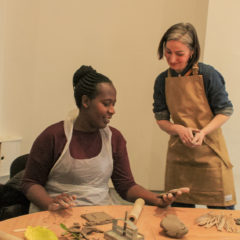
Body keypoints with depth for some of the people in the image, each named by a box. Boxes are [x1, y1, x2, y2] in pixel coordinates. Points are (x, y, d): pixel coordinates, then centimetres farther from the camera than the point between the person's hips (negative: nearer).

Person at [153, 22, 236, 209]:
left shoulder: (208, 75, -10)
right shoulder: (162, 80, 1)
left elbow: (225, 111, -5)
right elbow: (161, 119, 6)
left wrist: (203, 132, -20)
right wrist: (178, 129, -15)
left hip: (209, 150, -3)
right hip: (179, 151, 3)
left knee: (221, 210, 3)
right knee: (180, 212, 11)